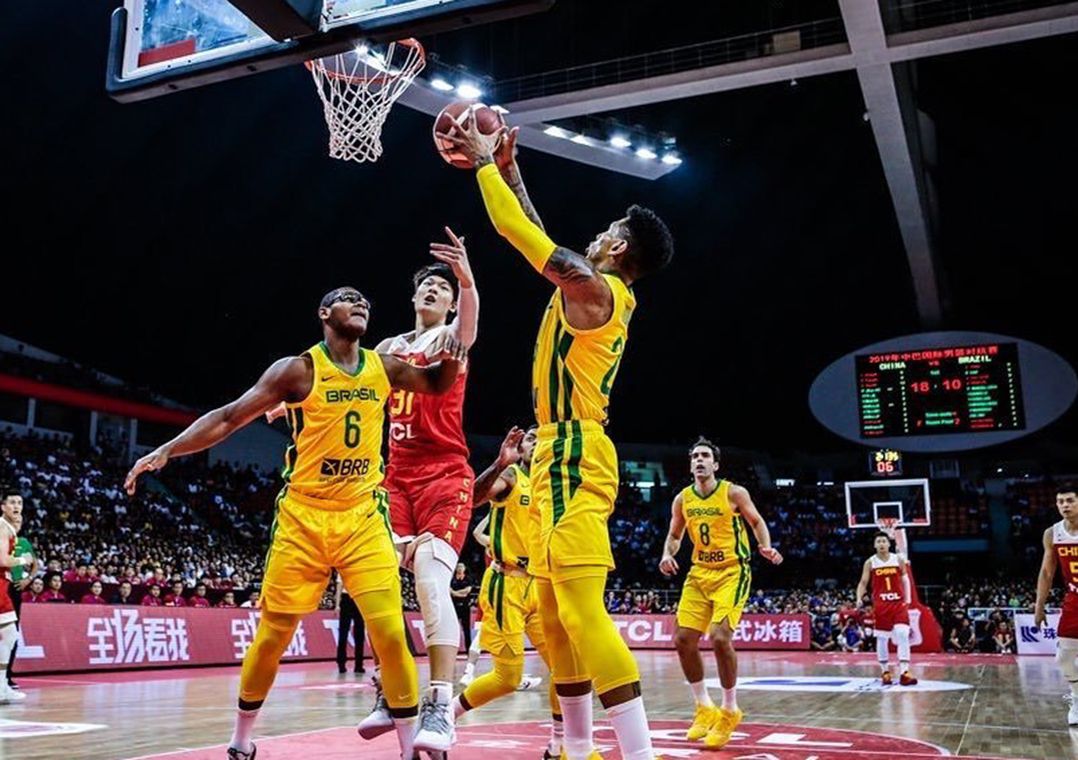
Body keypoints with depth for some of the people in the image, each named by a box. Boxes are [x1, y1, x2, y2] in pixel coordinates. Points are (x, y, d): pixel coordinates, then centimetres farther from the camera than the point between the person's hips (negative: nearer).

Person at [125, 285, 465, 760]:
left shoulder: (384, 368, 5)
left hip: (364, 517, 2)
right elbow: (229, 417, -5)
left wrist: (450, 356, -3)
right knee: (273, 632, 5)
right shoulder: (298, 369, -6)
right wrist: (165, 451, -14)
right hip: (304, 517, -2)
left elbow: (439, 384, 20)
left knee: (390, 631, -7)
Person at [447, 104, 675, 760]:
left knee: (582, 609, -16)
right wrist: (509, 170, 33)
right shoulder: (608, 298, 19)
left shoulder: (590, 286, -8)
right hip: (565, 454, 10)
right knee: (555, 614, 13)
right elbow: (536, 235, 29)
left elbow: (516, 230, -5)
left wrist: (483, 162, 8)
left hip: (574, 454, -10)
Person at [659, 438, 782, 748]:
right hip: (699, 573, 5)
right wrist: (667, 555, -4)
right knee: (683, 640, -2)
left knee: (720, 637, -20)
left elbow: (757, 522, 4)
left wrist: (766, 547, -14)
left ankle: (730, 711, 1)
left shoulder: (734, 492, -7)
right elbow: (674, 535, 16)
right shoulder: (682, 499, 5)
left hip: (732, 572, -5)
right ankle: (704, 708, 18)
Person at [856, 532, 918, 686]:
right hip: (880, 605, 0)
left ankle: (904, 673, -14)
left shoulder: (899, 559, 3)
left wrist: (907, 600, 7)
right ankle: (885, 671, 19)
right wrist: (859, 598, -16)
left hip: (899, 603, 0)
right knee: (881, 639, 5)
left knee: (903, 635, -13)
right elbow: (863, 582, 0)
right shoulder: (870, 562, 0)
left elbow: (905, 581, 11)